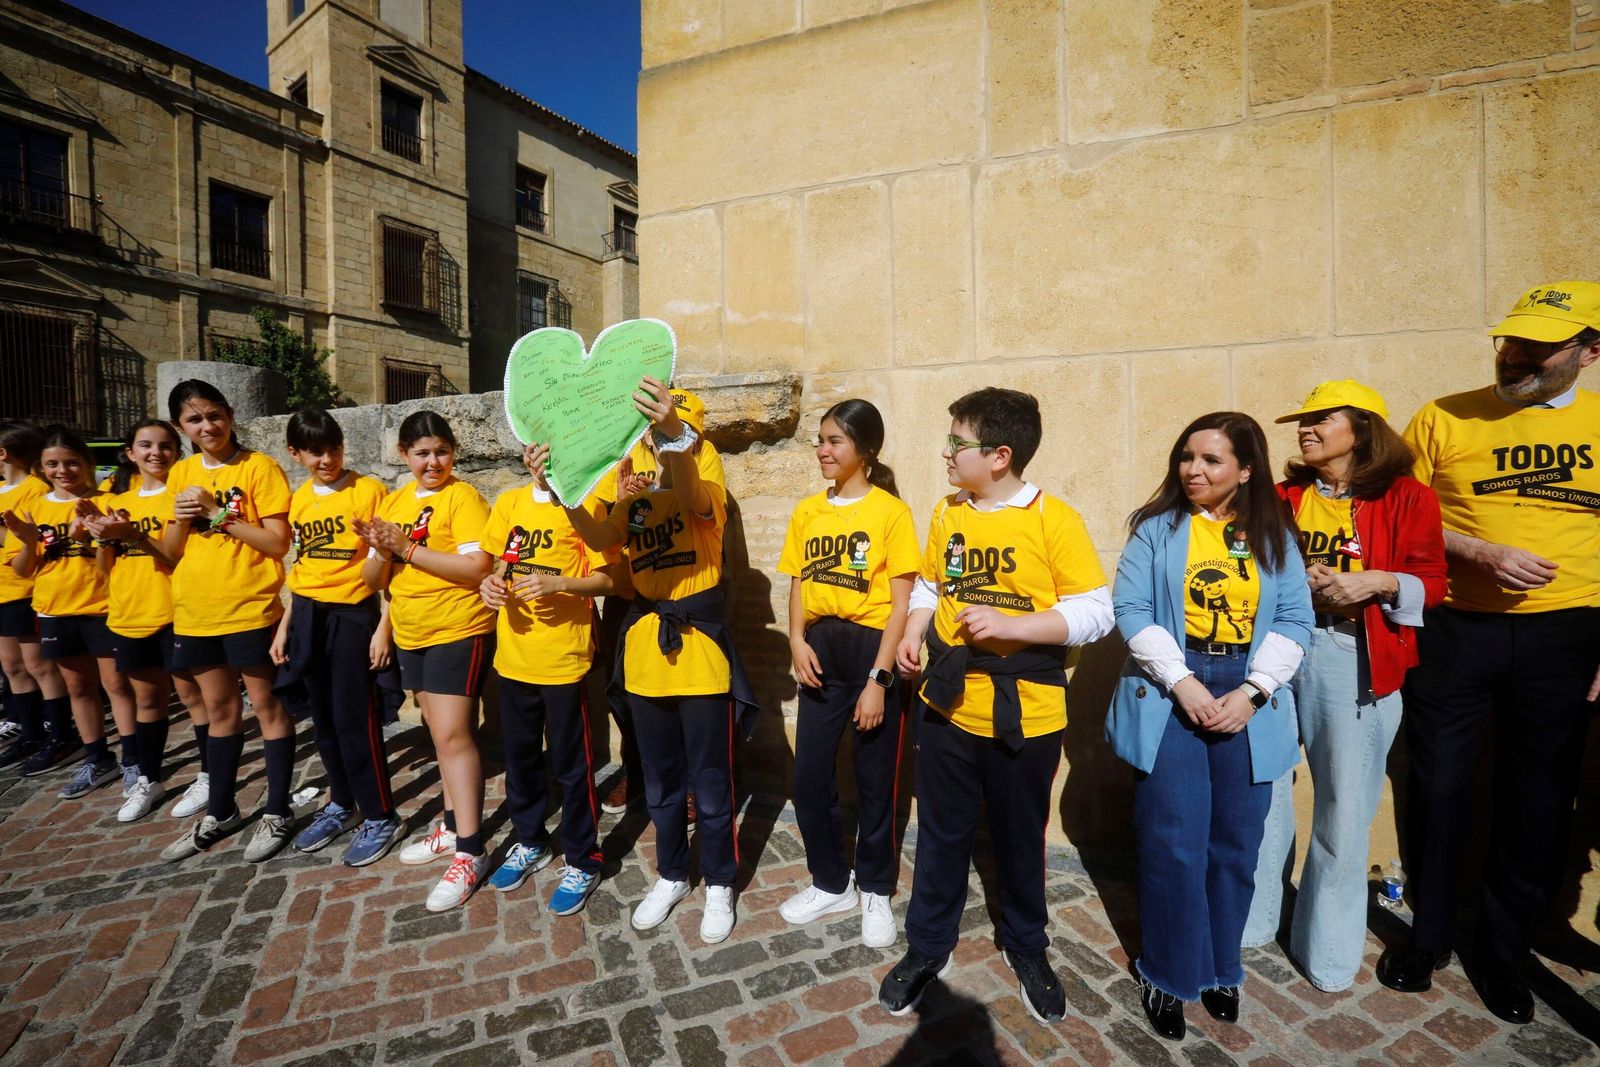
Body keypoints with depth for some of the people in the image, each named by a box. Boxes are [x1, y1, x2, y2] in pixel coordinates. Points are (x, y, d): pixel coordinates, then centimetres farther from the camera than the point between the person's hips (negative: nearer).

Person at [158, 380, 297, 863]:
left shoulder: (259, 467, -8)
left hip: (250, 610, -6)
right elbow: (171, 550, 9)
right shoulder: (181, 473, 9)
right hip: (195, 613, 6)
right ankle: (220, 812, 32)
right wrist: (181, 518, -9)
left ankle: (277, 812, 18)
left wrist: (219, 513, -19)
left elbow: (278, 542, -14)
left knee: (267, 708, 5)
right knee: (220, 711, 18)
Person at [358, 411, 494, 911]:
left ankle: (469, 851, 2)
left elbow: (477, 567, -22)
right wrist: (380, 551, -13)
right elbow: (373, 580, 8)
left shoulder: (463, 497, -11)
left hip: (458, 632, -7)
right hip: (413, 635, 7)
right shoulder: (394, 502, 10)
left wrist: (408, 549, -22)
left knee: (452, 736, -7)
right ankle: (452, 826, 31)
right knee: (441, 734, 16)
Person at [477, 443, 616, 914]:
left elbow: (604, 578, -9)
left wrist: (558, 583, -24)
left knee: (571, 764, 6)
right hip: (514, 652, 5)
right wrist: (490, 582, -7)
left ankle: (582, 862, 24)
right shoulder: (509, 502, 7)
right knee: (519, 755, 19)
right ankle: (530, 841, 42)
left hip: (564, 656, -5)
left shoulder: (583, 503, -8)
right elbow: (500, 564, 14)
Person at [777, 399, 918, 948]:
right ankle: (831, 882, 35)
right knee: (810, 779, 11)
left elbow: (901, 604, -9)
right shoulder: (807, 511, 7)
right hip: (821, 653, 5)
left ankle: (875, 890, 34)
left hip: (870, 650, -4)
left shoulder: (891, 511, -8)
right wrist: (797, 641, -6)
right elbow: (797, 586, 11)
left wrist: (877, 680, -13)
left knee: (875, 782, 10)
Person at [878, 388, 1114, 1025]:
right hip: (947, 704, 4)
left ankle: (1026, 947, 43)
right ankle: (928, 947, 37)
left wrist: (1007, 625, -23)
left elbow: (1095, 612, -12)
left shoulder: (1054, 520, -12)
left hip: (1024, 713, -3)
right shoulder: (946, 514, 3)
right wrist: (913, 633, -3)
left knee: (1020, 839, 17)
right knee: (940, 836, 16)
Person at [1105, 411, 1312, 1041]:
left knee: (1235, 844, 11)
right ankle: (1167, 976, 20)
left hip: (1247, 701, 3)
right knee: (1174, 844, 0)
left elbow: (1295, 621, 1)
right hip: (1170, 695, -2)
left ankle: (1220, 969, 32)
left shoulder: (1274, 536, 7)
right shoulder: (1157, 528, 0)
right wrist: (1183, 681, -15)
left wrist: (1251, 692, -11)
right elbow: (1131, 609, -7)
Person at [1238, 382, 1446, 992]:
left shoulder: (1407, 498, 3)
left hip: (1354, 662, -2)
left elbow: (1430, 582, 3)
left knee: (1344, 810, 4)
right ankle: (1250, 919, 27)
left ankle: (1328, 949, 25)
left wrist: (1378, 582, -15)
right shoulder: (1283, 497, 9)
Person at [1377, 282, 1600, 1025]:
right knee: (1439, 787, 7)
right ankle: (1428, 937, 28)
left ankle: (1503, 954, 33)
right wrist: (1481, 553, -18)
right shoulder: (1442, 420, -2)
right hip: (1454, 631, -2)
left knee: (1537, 801, 12)